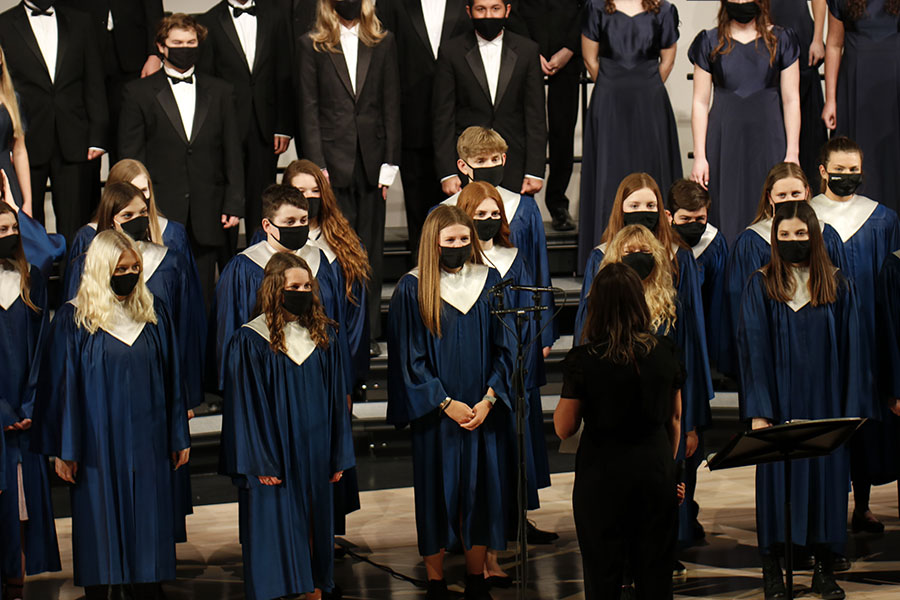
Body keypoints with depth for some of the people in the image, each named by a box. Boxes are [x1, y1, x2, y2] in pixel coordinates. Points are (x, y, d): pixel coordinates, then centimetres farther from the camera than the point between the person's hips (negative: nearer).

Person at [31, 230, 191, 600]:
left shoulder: (153, 313, 6)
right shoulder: (74, 320, -4)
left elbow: (171, 379, 10)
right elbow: (61, 385, -3)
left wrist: (179, 436, 9)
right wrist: (63, 449, -6)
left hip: (147, 442, 3)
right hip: (98, 444, -3)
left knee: (148, 527, 4)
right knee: (100, 526, 3)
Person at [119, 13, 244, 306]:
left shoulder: (220, 92, 13)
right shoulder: (139, 92, 6)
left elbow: (232, 153, 12)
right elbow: (130, 157, 3)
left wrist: (233, 204, 4)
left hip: (207, 216, 2)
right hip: (160, 213, -2)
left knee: (203, 295, 3)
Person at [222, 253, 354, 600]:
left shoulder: (324, 335, 7)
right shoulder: (250, 341, -8)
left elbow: (336, 398, 9)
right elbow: (243, 404, -9)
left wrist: (338, 456, 6)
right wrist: (260, 462, -14)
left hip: (315, 455, 5)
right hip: (274, 456, -4)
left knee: (315, 527, 9)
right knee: (276, 530, -1)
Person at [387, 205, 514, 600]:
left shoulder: (489, 282, 4)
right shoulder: (412, 289, -5)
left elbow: (503, 347, 5)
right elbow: (410, 357, -5)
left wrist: (488, 399, -7)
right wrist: (445, 404, -11)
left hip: (481, 410, 3)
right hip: (435, 413, -3)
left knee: (481, 490, 7)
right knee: (437, 493, 3)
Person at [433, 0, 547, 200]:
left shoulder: (528, 50, 5)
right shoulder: (451, 52, 2)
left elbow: (536, 115, 3)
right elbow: (443, 116, 0)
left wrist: (535, 171, -4)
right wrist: (447, 173, -8)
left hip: (514, 168, 1)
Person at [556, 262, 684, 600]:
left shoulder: (583, 360, -13)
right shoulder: (665, 352, -1)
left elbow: (564, 429, -7)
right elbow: (675, 417, 10)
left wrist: (567, 390, 6)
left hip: (603, 473, -3)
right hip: (656, 468, 3)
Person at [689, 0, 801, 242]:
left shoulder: (781, 40, 5)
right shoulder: (710, 43, 5)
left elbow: (791, 100, 4)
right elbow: (700, 103, 5)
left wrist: (792, 153, -3)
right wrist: (699, 156, -1)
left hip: (769, 137, 0)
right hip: (725, 138, 0)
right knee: (727, 211, -2)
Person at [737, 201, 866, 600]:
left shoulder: (837, 285, 4)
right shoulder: (760, 287, -1)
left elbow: (850, 348, 4)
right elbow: (753, 352, -5)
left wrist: (854, 406, -2)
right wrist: (758, 411, -12)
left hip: (824, 401, 2)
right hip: (779, 400, -2)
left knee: (825, 476, 5)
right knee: (777, 480, 1)